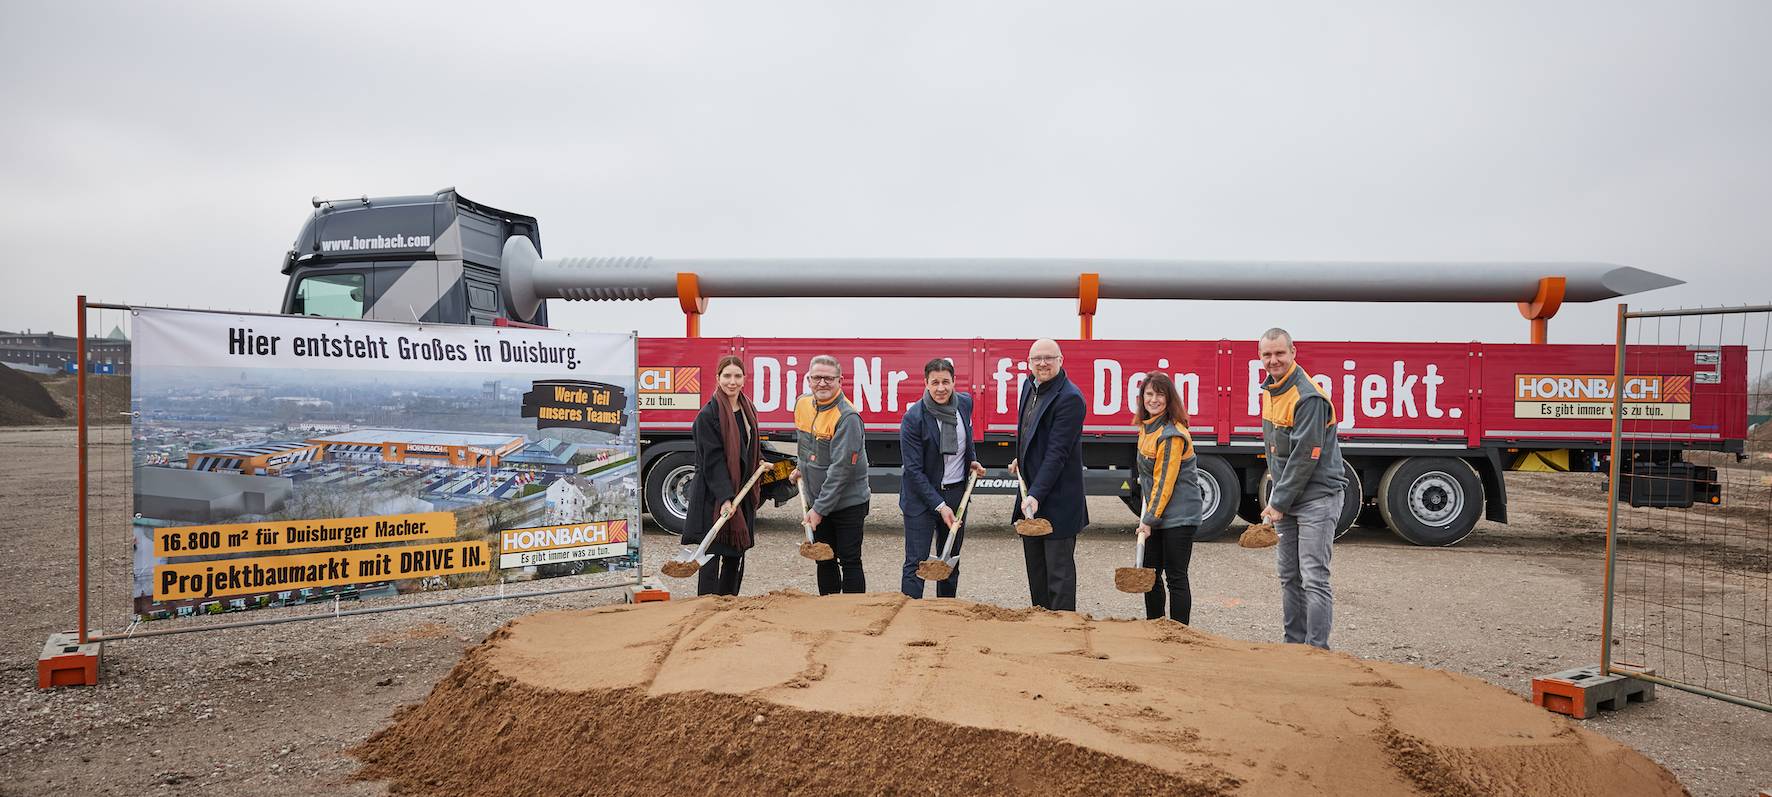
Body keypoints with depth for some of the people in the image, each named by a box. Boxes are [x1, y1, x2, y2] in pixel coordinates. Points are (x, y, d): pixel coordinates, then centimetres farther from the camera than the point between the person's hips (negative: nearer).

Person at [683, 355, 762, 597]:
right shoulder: (708, 415, -13)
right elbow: (712, 460, -19)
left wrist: (760, 461, 11)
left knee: (736, 554, 14)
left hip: (742, 492, 7)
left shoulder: (748, 410, 9)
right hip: (714, 496, -7)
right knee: (712, 556, -4)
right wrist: (724, 498, -26)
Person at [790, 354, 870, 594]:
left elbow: (841, 468, -25)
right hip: (816, 502, 7)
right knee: (824, 561, 16)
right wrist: (801, 469, 14)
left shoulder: (847, 417, -22)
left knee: (849, 562, 1)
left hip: (847, 503, -7)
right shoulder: (802, 405, 1)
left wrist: (820, 508, -24)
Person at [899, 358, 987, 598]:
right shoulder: (914, 418, -18)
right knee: (916, 563, -6)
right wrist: (939, 506, -20)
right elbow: (913, 470, -17)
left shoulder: (965, 403, -1)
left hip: (957, 492, 6)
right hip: (922, 496, -6)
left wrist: (972, 461, 5)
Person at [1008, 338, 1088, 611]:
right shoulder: (1029, 386, 8)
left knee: (1059, 570, 0)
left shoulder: (1070, 398, -19)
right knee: (1035, 568, 19)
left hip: (1057, 500, -9)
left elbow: (1057, 453, -24)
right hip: (1030, 494, 9)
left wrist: (1036, 495, -28)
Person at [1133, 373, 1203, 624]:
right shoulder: (1147, 427, 9)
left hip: (1178, 516, -9)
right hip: (1156, 513, 9)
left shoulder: (1172, 434, -19)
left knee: (1176, 578, -2)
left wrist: (1150, 519, -17)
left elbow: (1165, 482, -19)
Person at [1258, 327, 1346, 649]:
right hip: (1287, 496, 9)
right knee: (1289, 577, 13)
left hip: (1316, 496, -9)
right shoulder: (1270, 391, 10)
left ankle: (1317, 651, -4)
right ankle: (1294, 644, 22)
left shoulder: (1308, 397, -19)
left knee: (1314, 579, -9)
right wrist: (1274, 498, 14)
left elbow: (1304, 457, -20)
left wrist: (1280, 502, -15)